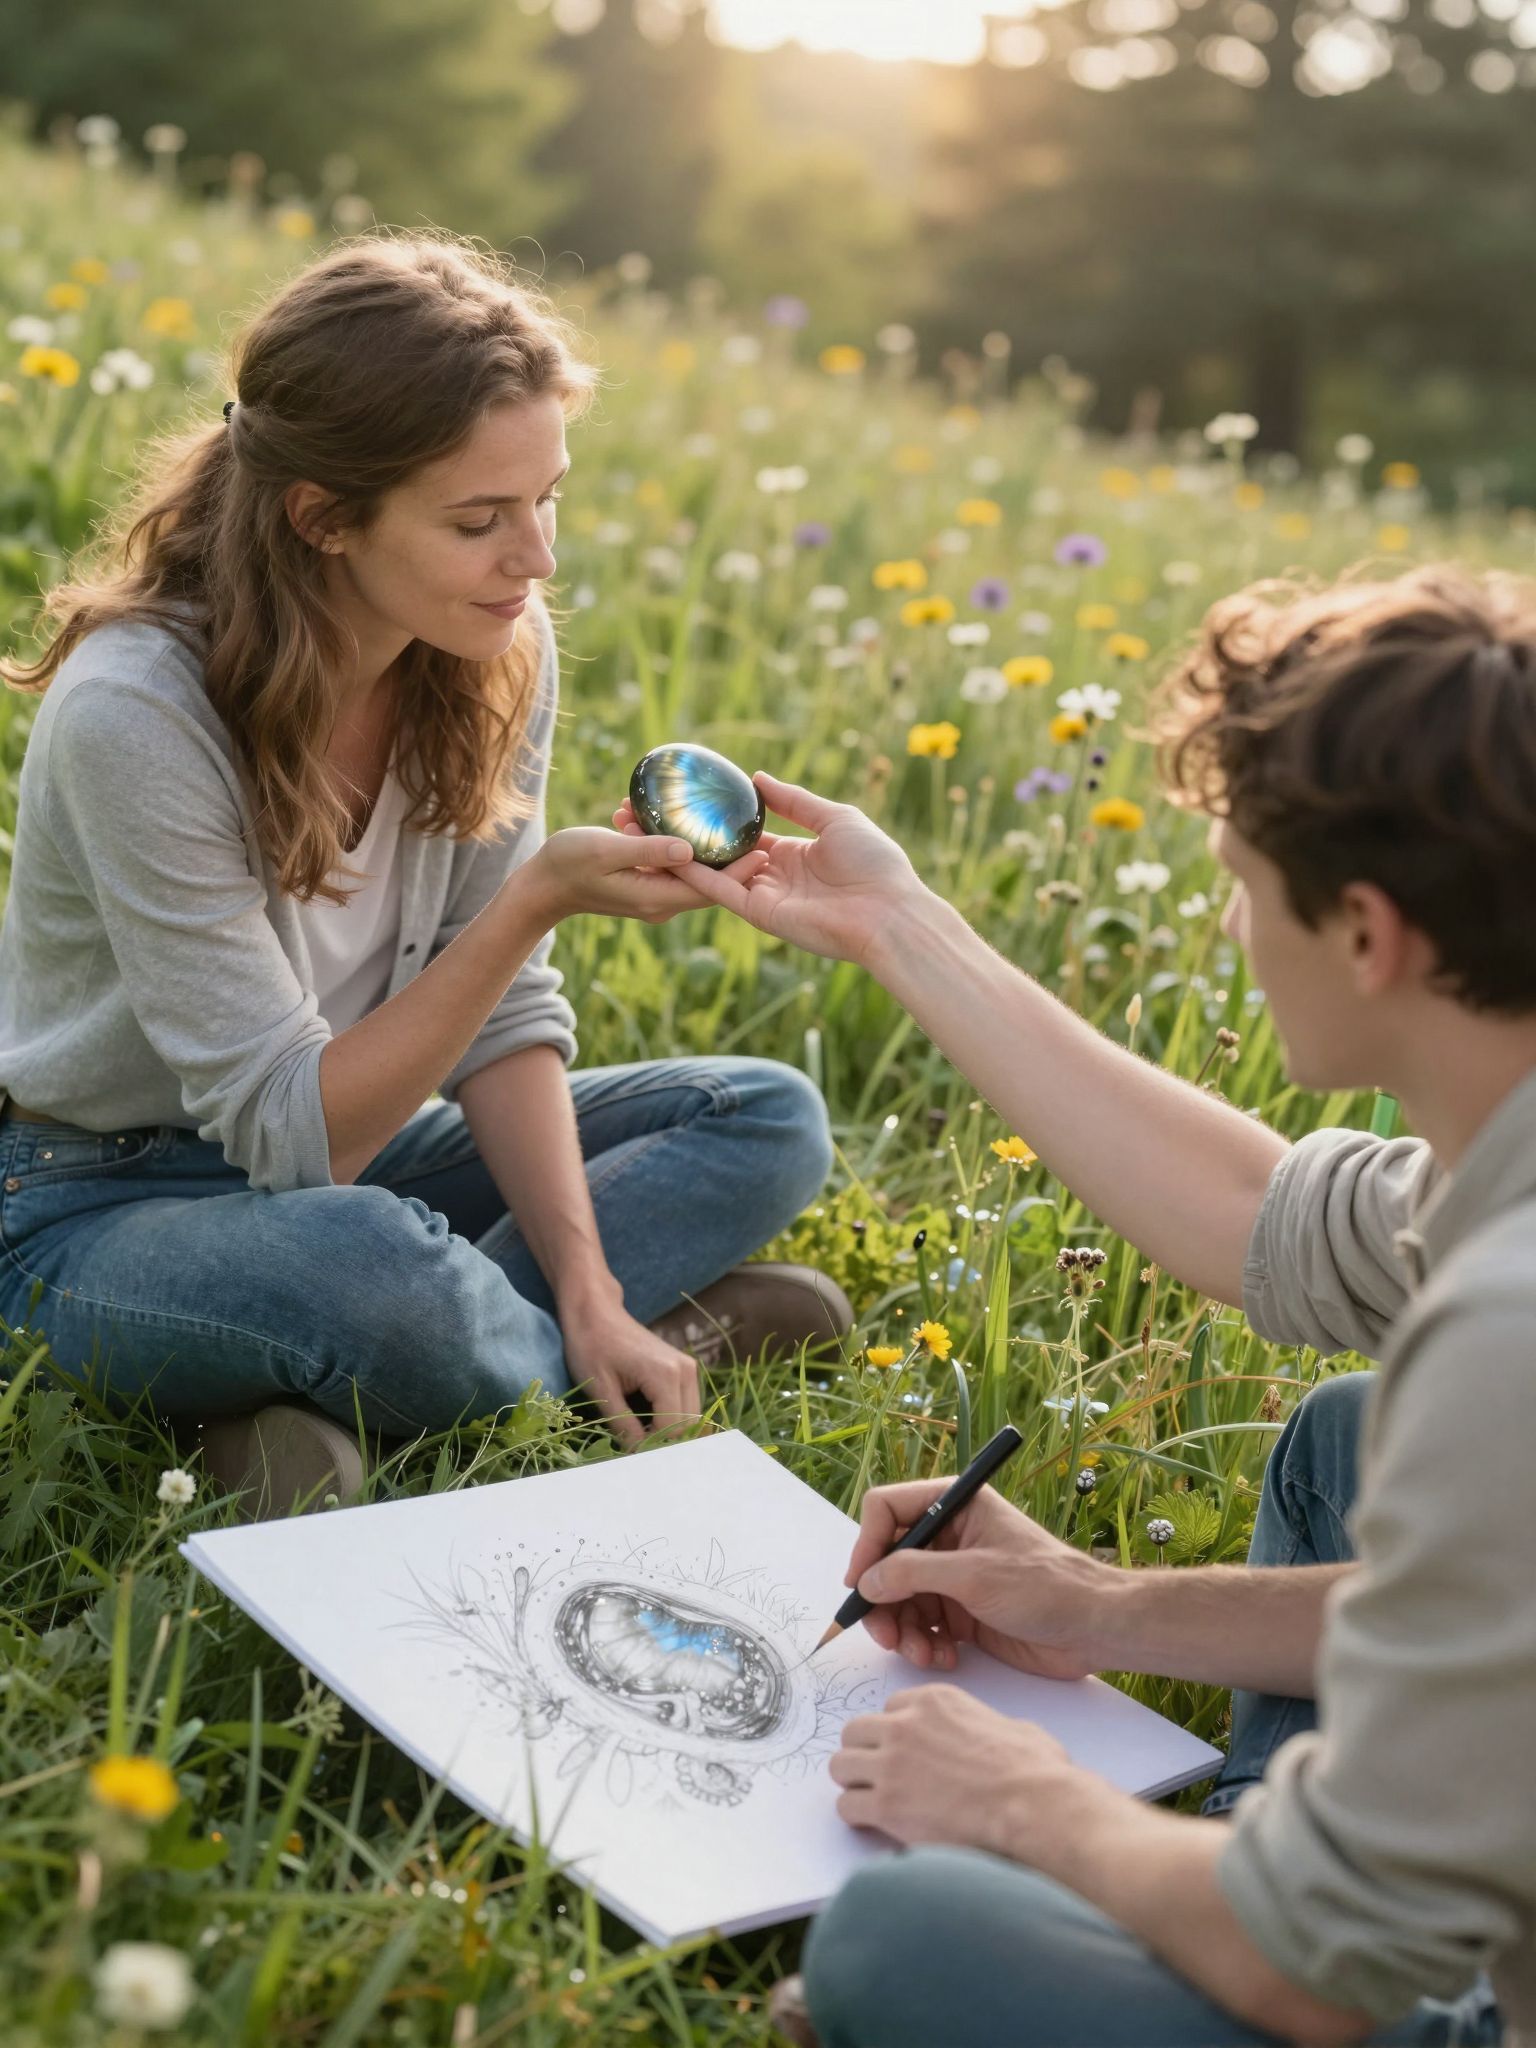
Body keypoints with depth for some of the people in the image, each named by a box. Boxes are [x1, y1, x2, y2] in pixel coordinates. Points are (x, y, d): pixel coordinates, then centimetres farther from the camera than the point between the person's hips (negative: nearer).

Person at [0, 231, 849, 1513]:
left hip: (342, 1147, 7)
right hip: (103, 1201, -7)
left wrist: (587, 1283, -15)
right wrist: (539, 900, -35)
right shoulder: (135, 711, -28)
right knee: (370, 1264, -39)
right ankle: (667, 1333, -8)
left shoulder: (497, 650, -8)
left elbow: (502, 1016, -2)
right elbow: (288, 1131, -27)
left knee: (769, 1121, -2)